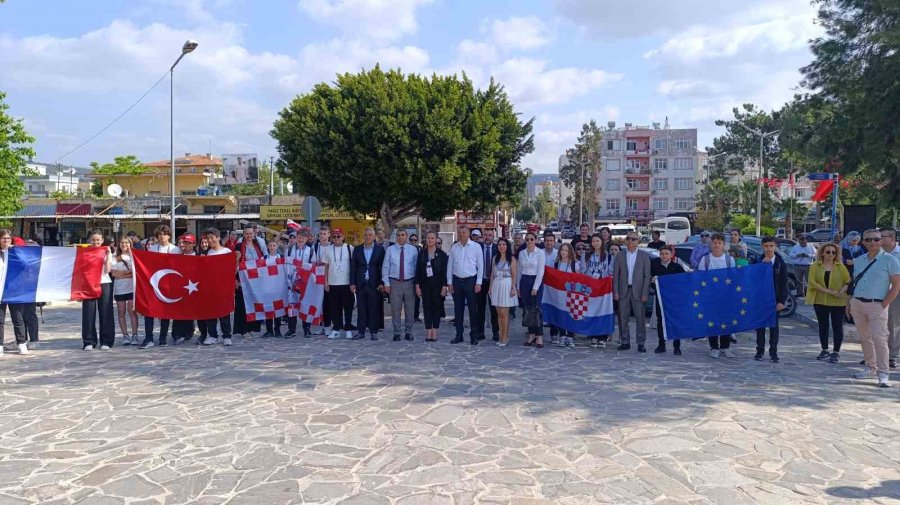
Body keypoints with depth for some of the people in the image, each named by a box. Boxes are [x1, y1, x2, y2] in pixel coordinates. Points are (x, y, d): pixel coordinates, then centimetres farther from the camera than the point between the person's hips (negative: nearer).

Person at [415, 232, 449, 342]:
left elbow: (445, 271, -2)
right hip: (425, 284, 2)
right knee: (427, 307, 1)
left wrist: (444, 286, -9)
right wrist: (417, 285, -2)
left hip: (437, 284, -2)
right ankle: (428, 332, 4)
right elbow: (417, 270, 5)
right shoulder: (422, 253, 6)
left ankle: (434, 333, 5)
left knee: (437, 307, 1)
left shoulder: (442, 254, 0)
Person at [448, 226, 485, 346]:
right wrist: (449, 283, 4)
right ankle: (459, 335, 17)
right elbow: (450, 265, 9)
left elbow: (480, 265, -2)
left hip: (471, 280, -3)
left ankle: (474, 336, 9)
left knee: (472, 309, 1)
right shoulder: (453, 248, 6)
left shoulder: (476, 247, -3)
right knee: (458, 309, 8)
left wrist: (478, 283, -7)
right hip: (456, 281, 3)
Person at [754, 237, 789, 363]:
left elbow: (784, 284, -2)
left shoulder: (781, 264, 0)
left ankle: (773, 352, 12)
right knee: (760, 325, 6)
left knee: (774, 325, 5)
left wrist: (782, 301, -10)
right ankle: (760, 351, 15)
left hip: (775, 299, -1)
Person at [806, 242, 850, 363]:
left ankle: (836, 352, 9)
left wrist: (843, 290, -19)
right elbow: (812, 282, -7)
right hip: (820, 301, 1)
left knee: (837, 327, 1)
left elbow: (848, 281, 2)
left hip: (837, 302, -1)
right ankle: (825, 351, 22)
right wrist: (829, 291, -16)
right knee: (823, 326, 10)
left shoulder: (840, 266, 3)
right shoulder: (815, 266, 2)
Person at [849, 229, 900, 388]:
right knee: (864, 338, 12)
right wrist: (850, 302, 8)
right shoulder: (859, 260, 12)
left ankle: (883, 374, -8)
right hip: (857, 304, 6)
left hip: (876, 305, -6)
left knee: (879, 339, -11)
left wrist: (884, 305, -13)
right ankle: (871, 368, 23)